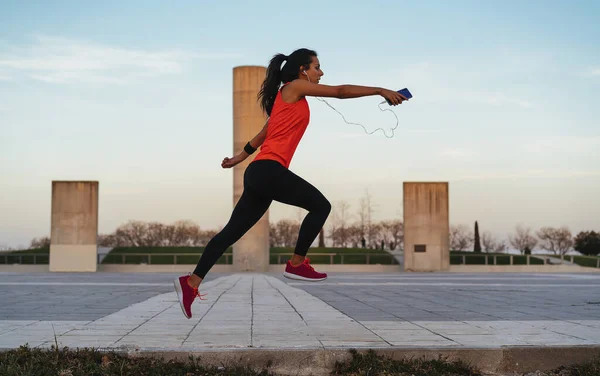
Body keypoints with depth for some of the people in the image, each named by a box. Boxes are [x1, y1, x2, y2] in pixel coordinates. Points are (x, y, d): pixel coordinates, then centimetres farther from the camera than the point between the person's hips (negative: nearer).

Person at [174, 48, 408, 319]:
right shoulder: (294, 87, 0)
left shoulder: (290, 99, 25)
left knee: (232, 232, 6)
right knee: (320, 205, -5)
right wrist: (380, 90, 0)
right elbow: (340, 92, -3)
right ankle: (296, 264, 1)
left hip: (262, 172, 10)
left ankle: (191, 282, 4)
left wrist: (241, 156, 34)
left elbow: (264, 132, 30)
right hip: (268, 170, -10)